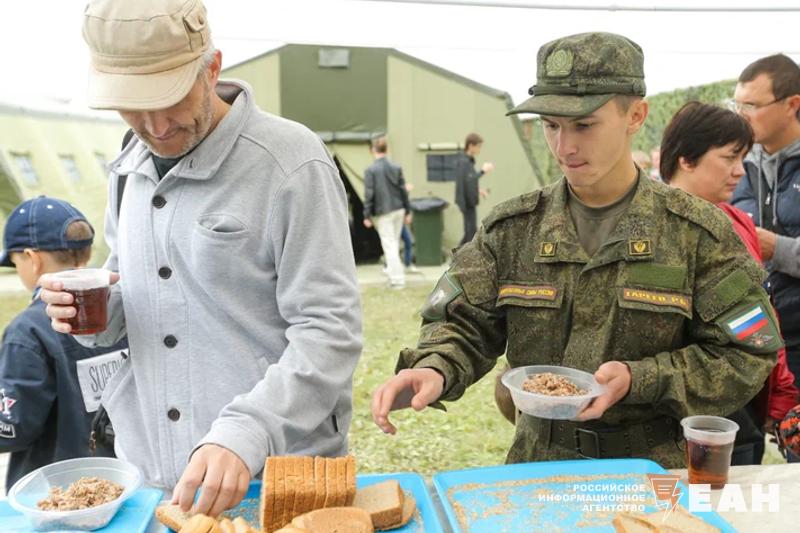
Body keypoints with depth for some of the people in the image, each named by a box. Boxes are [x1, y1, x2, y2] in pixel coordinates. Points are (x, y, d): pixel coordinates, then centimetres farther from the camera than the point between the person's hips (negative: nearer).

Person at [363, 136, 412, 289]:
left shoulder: (371, 170, -10)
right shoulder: (396, 167, 3)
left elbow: (369, 194, -11)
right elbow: (403, 190, 6)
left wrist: (367, 216, -6)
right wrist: (408, 211, 12)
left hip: (382, 213, -4)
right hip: (398, 209, 4)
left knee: (389, 245, -1)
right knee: (395, 243, 16)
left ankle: (397, 279, -2)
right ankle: (393, 271, 23)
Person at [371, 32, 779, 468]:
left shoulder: (698, 232, -3)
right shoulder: (512, 228, 2)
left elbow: (745, 356, -1)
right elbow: (464, 324, 2)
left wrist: (640, 379, -15)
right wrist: (433, 370, -20)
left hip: (655, 469, -1)